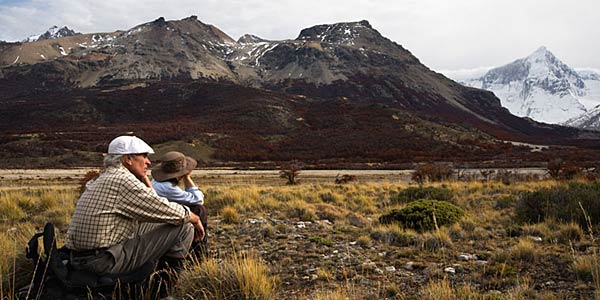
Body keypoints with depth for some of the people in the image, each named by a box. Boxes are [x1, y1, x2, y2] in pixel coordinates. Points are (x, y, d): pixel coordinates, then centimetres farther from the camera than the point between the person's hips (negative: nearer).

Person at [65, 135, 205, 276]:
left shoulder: (102, 179, 16)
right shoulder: (123, 180, -14)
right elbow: (165, 210, -15)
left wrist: (144, 178, 13)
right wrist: (194, 218, 1)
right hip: (107, 262, -10)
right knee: (184, 227, -10)